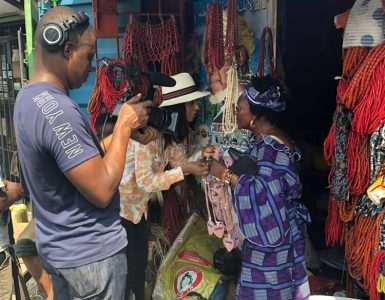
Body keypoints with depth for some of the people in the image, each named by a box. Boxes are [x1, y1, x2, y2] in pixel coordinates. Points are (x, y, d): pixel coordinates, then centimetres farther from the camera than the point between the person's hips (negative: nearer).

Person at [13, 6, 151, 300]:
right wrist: (124, 125, -17)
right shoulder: (57, 109, -28)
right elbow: (102, 191, -26)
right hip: (90, 254, -9)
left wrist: (125, 122, 2)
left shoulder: (28, 97, 4)